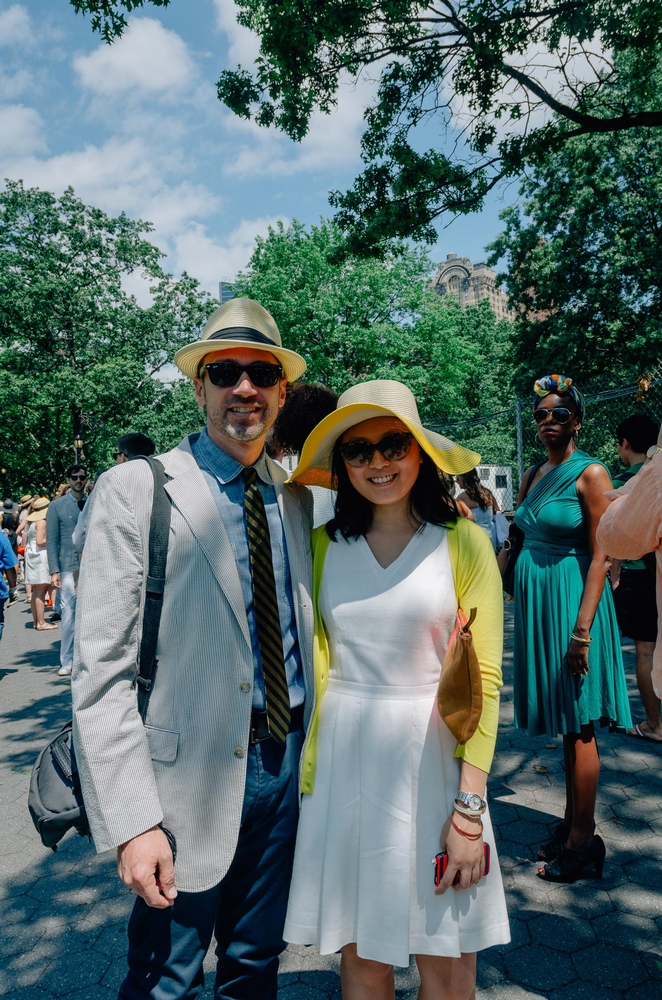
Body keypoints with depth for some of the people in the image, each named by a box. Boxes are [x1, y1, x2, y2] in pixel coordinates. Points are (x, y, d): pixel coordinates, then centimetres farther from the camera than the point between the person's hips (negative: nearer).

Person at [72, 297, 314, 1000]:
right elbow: (101, 671, -14)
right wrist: (133, 821, -17)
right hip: (194, 774, -4)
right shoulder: (136, 489, -11)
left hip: (288, 758, 5)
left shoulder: (297, 497, 5)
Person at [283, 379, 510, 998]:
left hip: (433, 757, -1)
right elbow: (311, 661, 6)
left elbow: (484, 677, -5)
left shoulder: (462, 542, -4)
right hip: (344, 763, 2)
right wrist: (305, 772, 1)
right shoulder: (323, 545, 3)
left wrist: (469, 806, -9)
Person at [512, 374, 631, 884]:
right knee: (561, 721, 15)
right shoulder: (533, 475, 11)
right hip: (533, 598, 7)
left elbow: (601, 556, -15)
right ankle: (572, 822, 28)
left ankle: (583, 840, 14)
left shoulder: (591, 473, -10)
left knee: (578, 724, 1)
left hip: (570, 597, -7)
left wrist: (582, 629, -20)